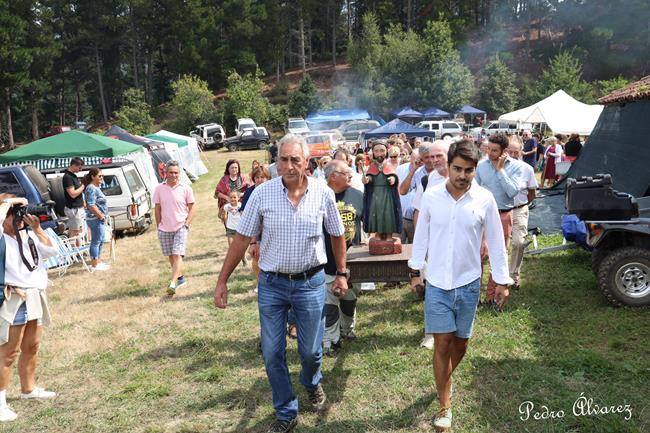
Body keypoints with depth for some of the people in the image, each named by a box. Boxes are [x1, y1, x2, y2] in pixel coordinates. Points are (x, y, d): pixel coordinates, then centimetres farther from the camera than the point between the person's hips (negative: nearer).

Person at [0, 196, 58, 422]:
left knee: (32, 348, 19)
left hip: (35, 298, 8)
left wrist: (37, 229, -3)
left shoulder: (28, 235, 9)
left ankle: (28, 388, 35)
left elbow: (50, 251, 5)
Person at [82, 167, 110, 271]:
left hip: (100, 219, 10)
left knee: (100, 241, 16)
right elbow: (91, 206, -23)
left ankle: (98, 261, 25)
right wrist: (101, 216, -18)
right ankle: (94, 265, 0)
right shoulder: (91, 189, -16)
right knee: (96, 241, -5)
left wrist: (104, 216, 15)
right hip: (95, 219, -10)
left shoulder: (96, 187, 15)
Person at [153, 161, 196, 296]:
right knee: (171, 256, 12)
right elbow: (157, 208, 9)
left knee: (177, 255, -13)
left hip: (180, 228, -3)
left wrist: (187, 223, -8)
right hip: (164, 229, 3)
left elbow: (192, 207, 1)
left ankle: (172, 284, -16)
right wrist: (159, 225, 6)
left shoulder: (186, 188, -4)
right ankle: (180, 278, 29)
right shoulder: (159, 189, 2)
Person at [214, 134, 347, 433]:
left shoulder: (323, 193, -7)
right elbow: (242, 239, -4)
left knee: (311, 350, 12)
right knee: (272, 353, 7)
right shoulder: (262, 193, -9)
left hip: (310, 282, 0)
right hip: (271, 284, 0)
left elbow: (337, 236, 7)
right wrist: (222, 281, -4)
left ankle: (312, 384, 47)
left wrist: (341, 273, 9)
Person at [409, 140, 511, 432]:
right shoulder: (431, 196, -7)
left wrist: (502, 280, 3)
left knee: (460, 342, 14)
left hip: (468, 283, 1)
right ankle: (445, 405, 13)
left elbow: (495, 242, 0)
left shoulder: (485, 200, -8)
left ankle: (445, 378, 43)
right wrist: (415, 270, 7)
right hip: (437, 283, -1)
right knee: (442, 343, -1)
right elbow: (421, 235, 4)